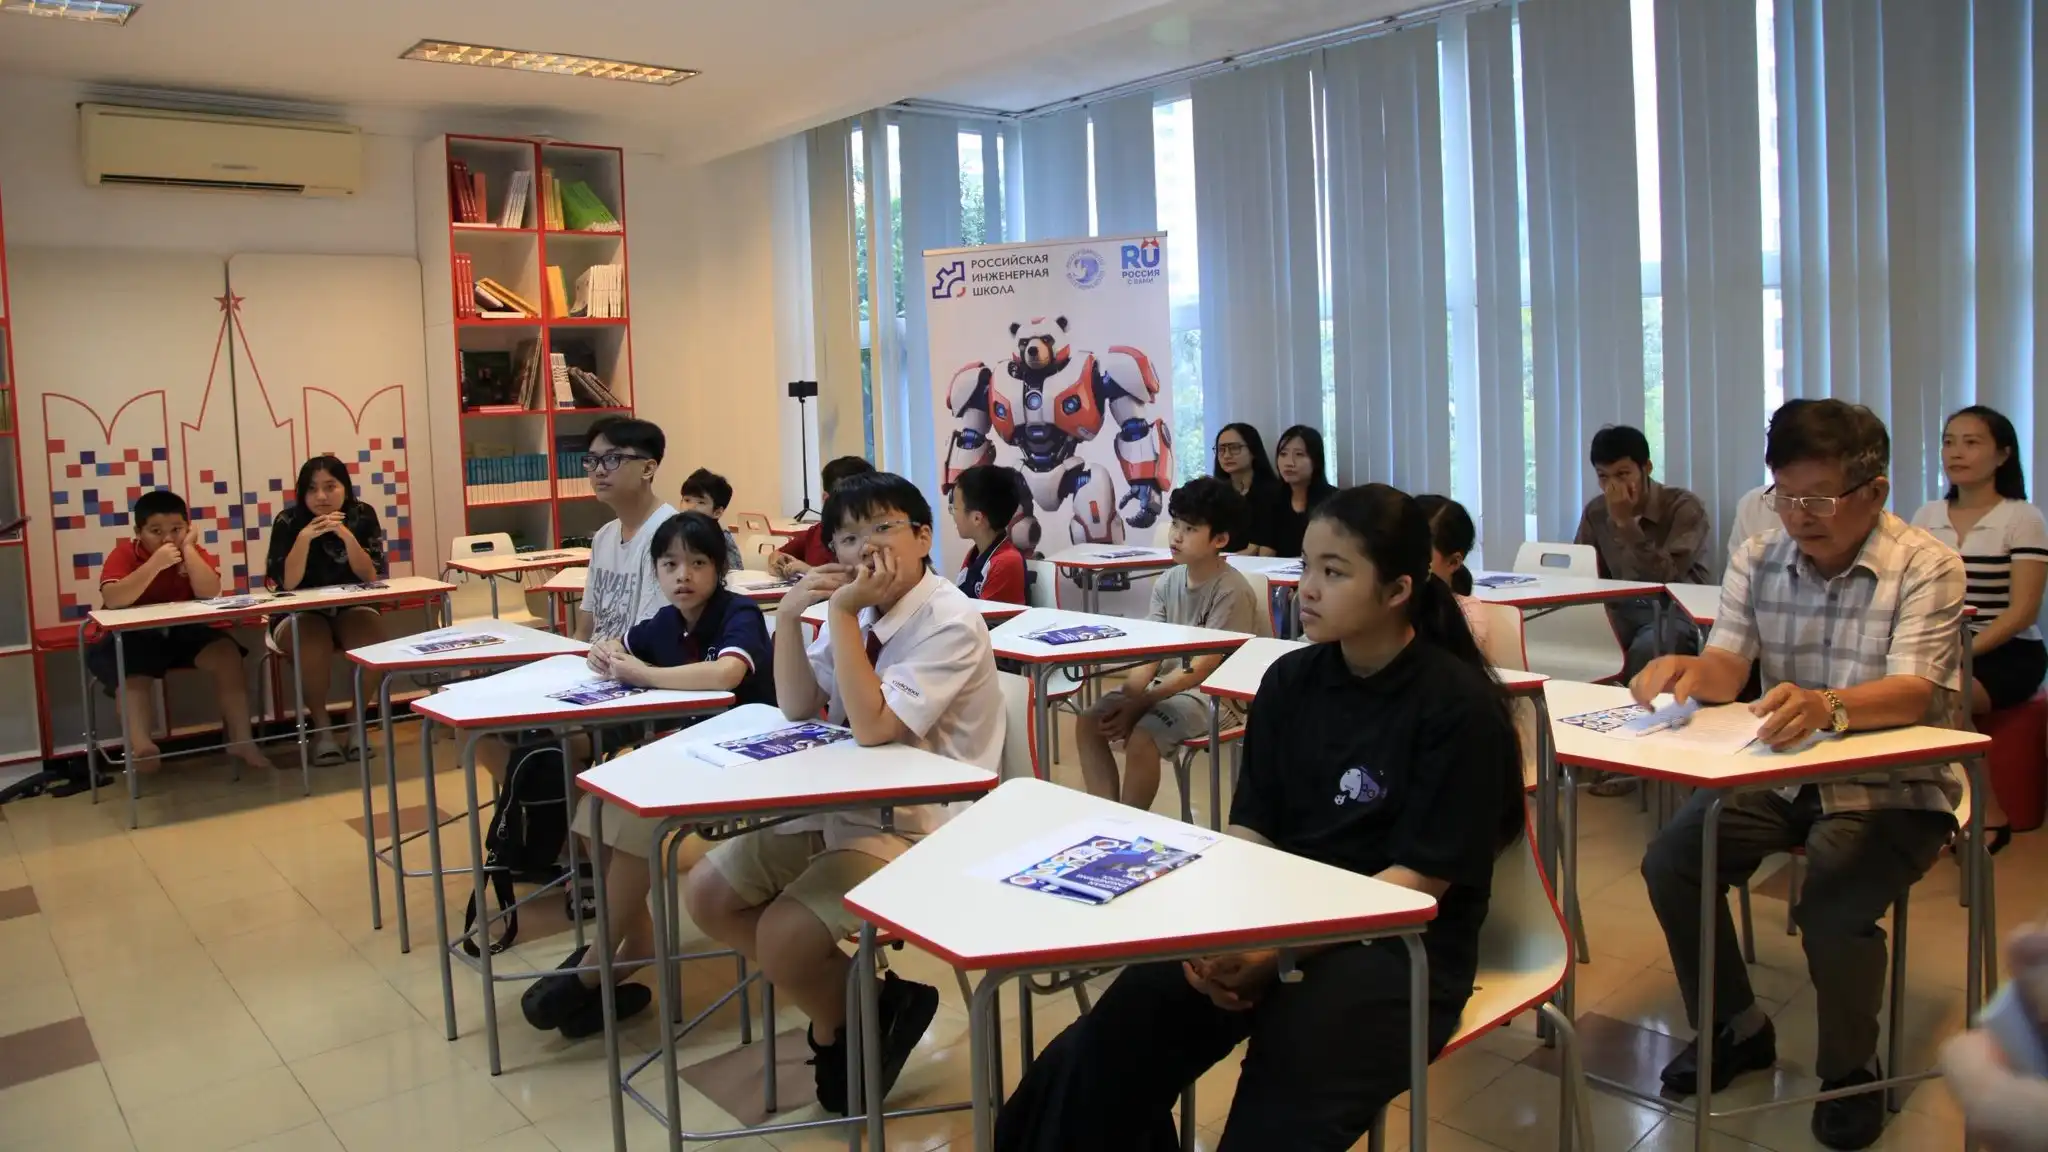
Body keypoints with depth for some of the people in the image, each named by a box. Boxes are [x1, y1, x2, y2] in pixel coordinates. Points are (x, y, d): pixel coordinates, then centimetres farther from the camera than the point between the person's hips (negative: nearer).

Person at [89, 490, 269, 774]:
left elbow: (210, 595, -21)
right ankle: (140, 746, -32)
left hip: (187, 632, 2)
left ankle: (241, 739, -17)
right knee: (133, 672, -32)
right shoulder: (123, 554, -11)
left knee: (227, 654, -21)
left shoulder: (194, 553, -3)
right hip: (136, 637, -2)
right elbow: (112, 600, -28)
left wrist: (188, 549, -21)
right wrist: (155, 564, -34)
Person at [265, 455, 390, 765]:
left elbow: (371, 577, -12)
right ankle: (321, 727, -15)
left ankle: (357, 723, -12)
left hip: (351, 609, 1)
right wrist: (304, 537, -30)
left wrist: (346, 535, -26)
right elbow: (287, 584, -17)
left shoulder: (363, 516, -6)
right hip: (300, 615, -1)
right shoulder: (288, 522, -10)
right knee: (315, 643, -34)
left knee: (370, 637, -30)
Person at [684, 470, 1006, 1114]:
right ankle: (840, 1002, 14)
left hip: (917, 824, -8)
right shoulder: (862, 608, 4)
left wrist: (841, 614, -25)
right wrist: (791, 614, -7)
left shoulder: (950, 624, -19)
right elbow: (796, 708, 7)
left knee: (784, 939, -23)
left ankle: (862, 1021, 11)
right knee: (707, 893, 5)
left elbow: (874, 727, -27)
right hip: (841, 805, 9)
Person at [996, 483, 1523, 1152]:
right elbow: (1251, 830, 6)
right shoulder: (1289, 681, 6)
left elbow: (1420, 879, -13)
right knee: (1107, 1050, -19)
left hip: (1400, 944, -4)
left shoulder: (1459, 704, -11)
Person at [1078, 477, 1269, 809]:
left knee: (1141, 738, -29)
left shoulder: (1232, 590, -18)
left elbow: (1202, 669, -20)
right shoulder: (1168, 581, 3)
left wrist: (1138, 705, -22)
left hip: (1215, 693, -7)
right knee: (1090, 724, -8)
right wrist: (1128, 695, -17)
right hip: (1168, 683, 8)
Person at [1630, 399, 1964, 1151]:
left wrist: (1828, 708, -51)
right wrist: (1688, 671, -34)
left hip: (1894, 787, -5)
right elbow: (1726, 669, -7)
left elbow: (1912, 694, -28)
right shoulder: (1758, 560, 1)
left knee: (1832, 907, -28)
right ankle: (1734, 1029, 11)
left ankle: (1850, 1071, 2)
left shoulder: (1928, 568, -14)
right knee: (1670, 862, -12)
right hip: (1783, 775, 5)